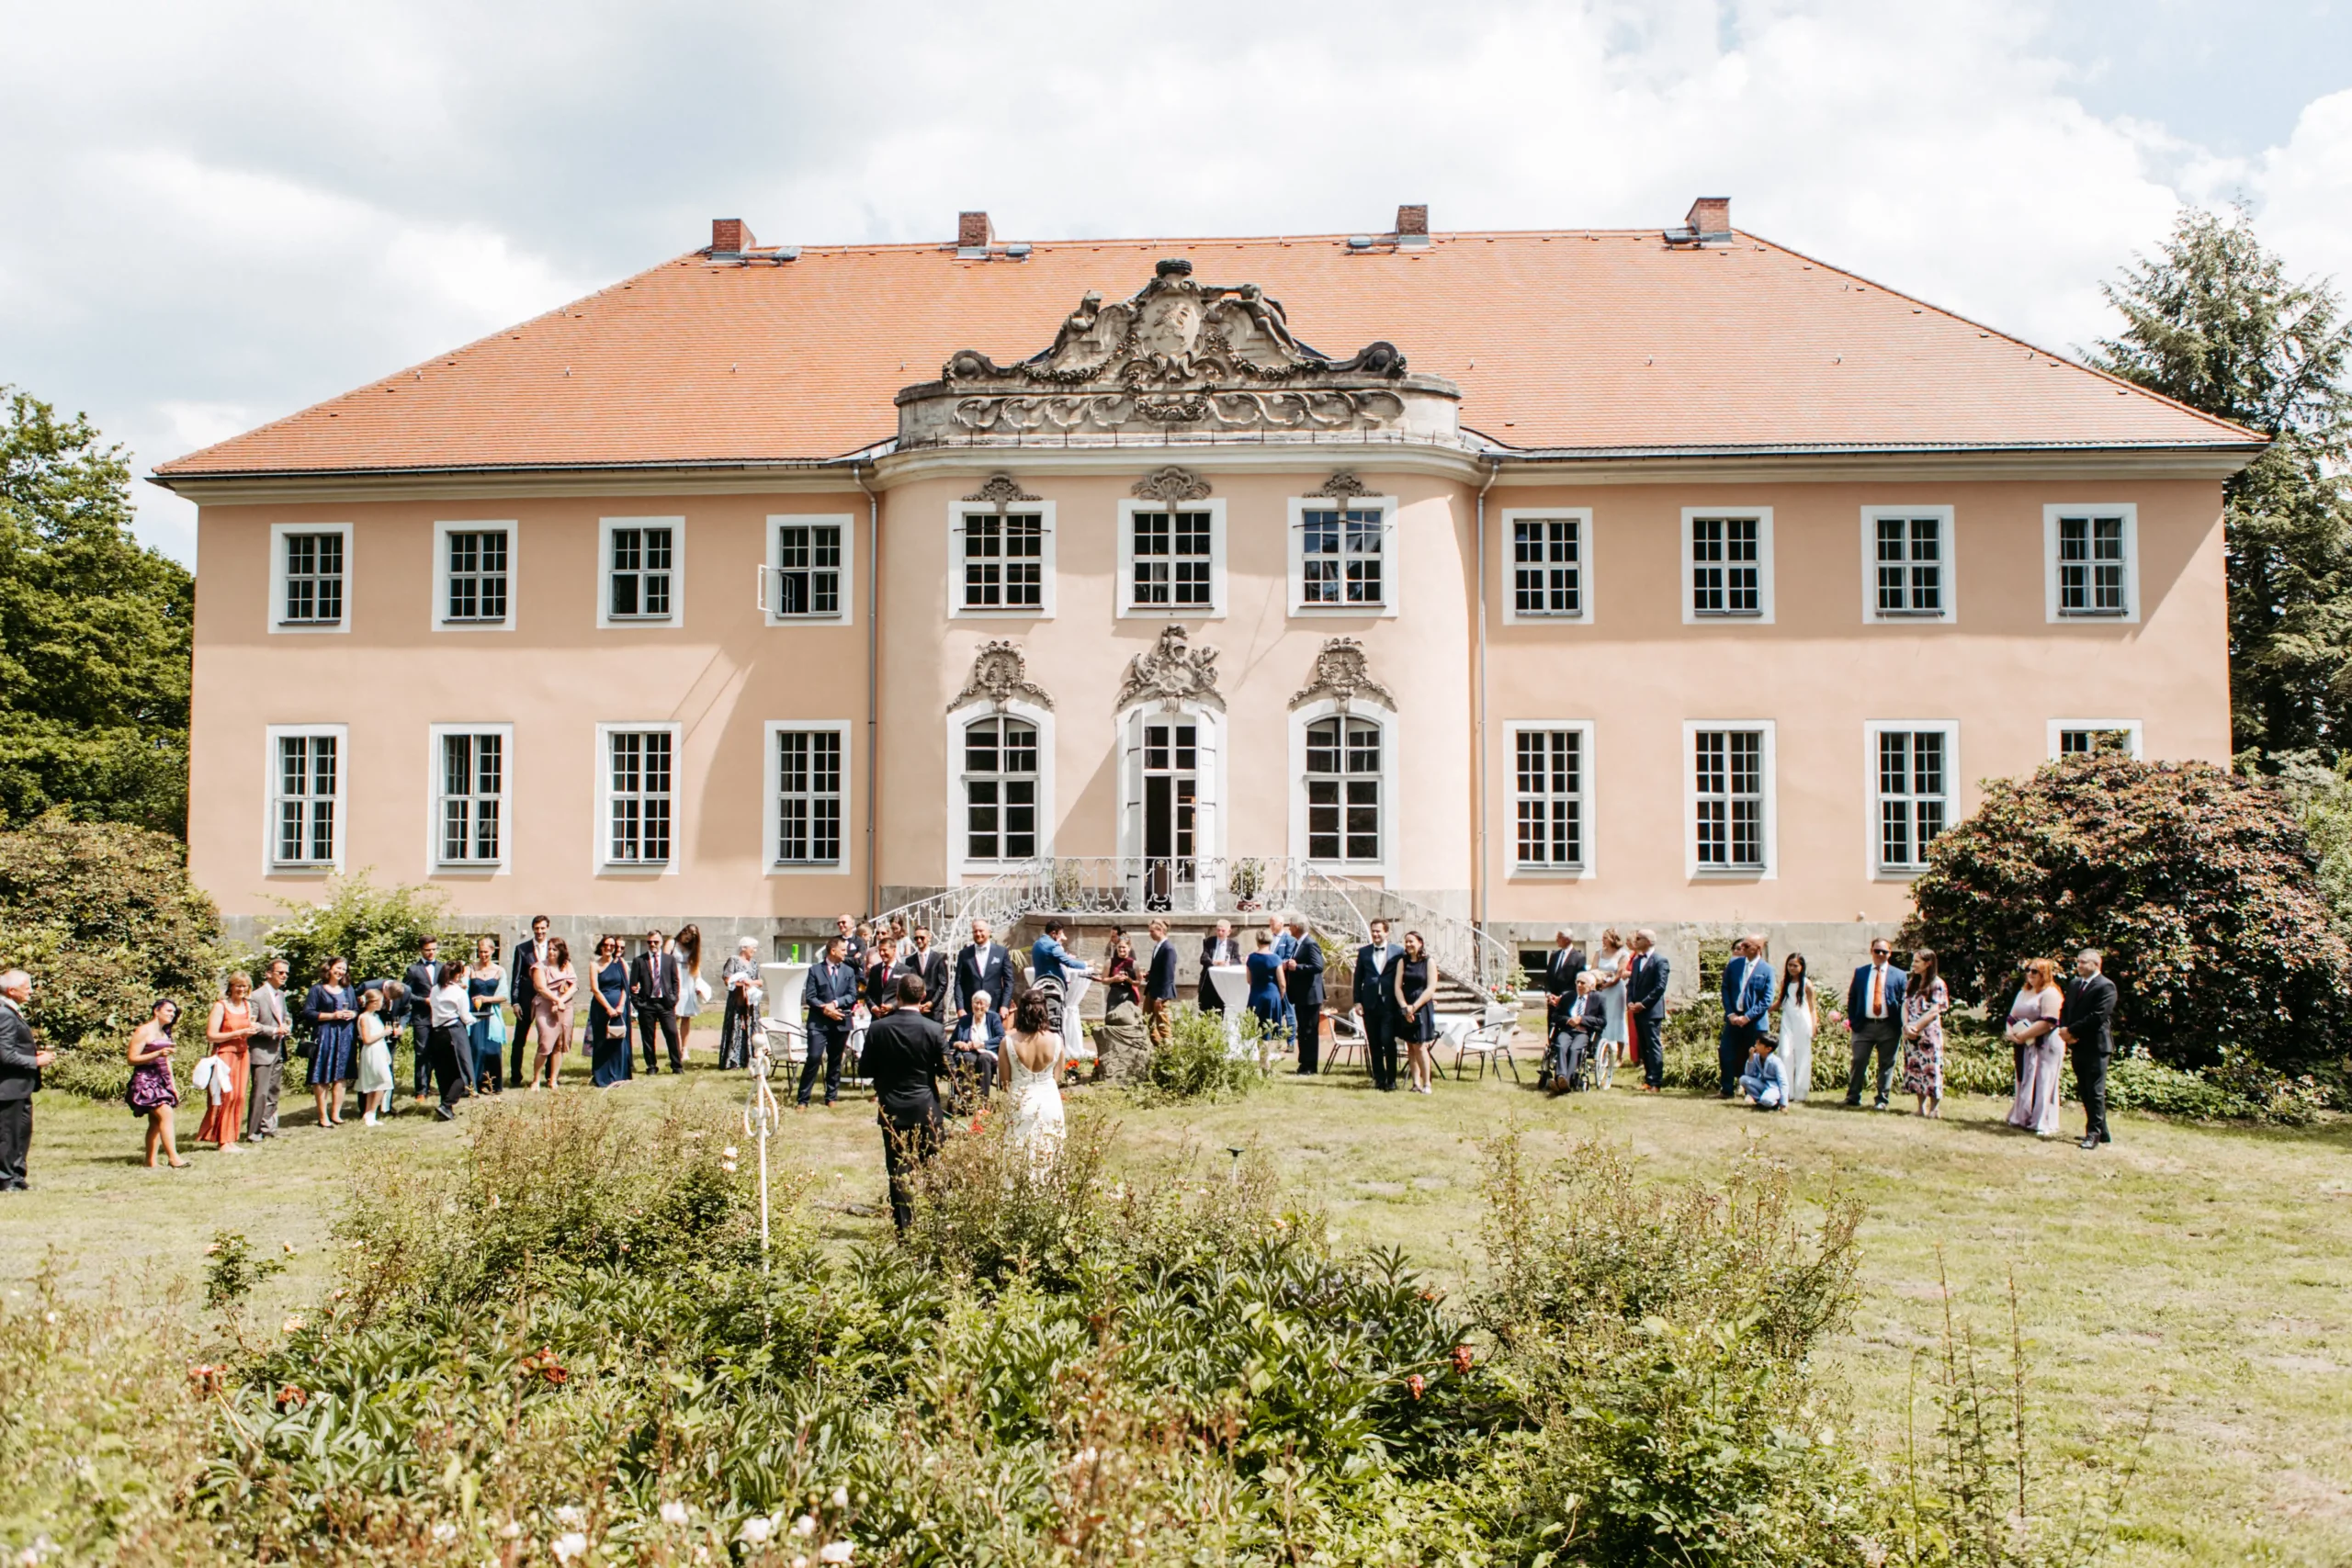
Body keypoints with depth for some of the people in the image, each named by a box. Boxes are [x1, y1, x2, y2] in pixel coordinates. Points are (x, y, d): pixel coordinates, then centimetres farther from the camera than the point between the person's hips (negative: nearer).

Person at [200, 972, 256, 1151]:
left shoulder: (247, 1005, 12)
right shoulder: (221, 1006, -8)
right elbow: (211, 1035, -12)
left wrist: (251, 1031, 1)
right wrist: (238, 1033, -17)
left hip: (242, 1055, 6)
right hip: (224, 1055, -6)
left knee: (238, 1097, 3)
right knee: (225, 1096, -8)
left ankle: (229, 1139, 9)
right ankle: (223, 1140, -3)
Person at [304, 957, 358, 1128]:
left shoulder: (348, 989, 15)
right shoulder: (318, 990, -1)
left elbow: (357, 1009, 21)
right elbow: (307, 1013, -7)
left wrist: (352, 1014, -2)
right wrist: (332, 1015, -14)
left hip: (344, 1036, 5)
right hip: (324, 1036, -5)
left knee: (341, 1076, 5)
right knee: (322, 1079, -4)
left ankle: (335, 1114, 12)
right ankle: (323, 1117, 1)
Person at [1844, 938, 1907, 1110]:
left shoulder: (1898, 975, 4)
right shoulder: (1860, 972, 9)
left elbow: (1903, 1002, 4)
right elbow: (1851, 998, 12)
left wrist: (1900, 1025, -4)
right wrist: (1852, 1020, 3)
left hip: (1888, 1027, -1)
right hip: (1864, 1025, 1)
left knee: (1886, 1064, 5)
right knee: (1858, 1061, 3)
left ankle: (1881, 1100, 14)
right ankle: (1853, 1097, 13)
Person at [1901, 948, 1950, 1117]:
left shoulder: (1937, 984, -5)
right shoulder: (1910, 983, 12)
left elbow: (1934, 1011, -10)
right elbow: (1905, 1006, 7)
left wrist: (1916, 1027, -14)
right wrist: (1906, 1026, -9)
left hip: (1929, 1033, -5)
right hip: (1910, 1033, 6)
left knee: (1931, 1068, -4)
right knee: (1915, 1068, 6)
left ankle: (1934, 1107, 1)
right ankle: (1922, 1106, 13)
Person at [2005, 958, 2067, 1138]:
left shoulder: (2050, 994, -10)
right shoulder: (2023, 992, 16)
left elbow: (2048, 1022, -21)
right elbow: (2012, 1017, 16)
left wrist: (2022, 1035, -19)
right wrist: (2012, 1033, -5)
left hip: (2044, 1045, -8)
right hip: (2025, 1046, 8)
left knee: (2041, 1082, -5)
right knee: (2024, 1081, 11)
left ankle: (2042, 1123, -2)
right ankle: (2023, 1118, 18)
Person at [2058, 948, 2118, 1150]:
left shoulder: (2106, 987, -11)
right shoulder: (2074, 985, 15)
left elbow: (2097, 1017, -19)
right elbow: (2065, 1011, 16)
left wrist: (2071, 1031, -15)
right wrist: (2064, 1030, -4)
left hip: (2095, 1046, -8)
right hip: (2077, 1046, 8)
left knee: (2095, 1093, -4)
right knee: (2085, 1092, 12)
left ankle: (2094, 1134, 0)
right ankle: (2101, 1132, 20)